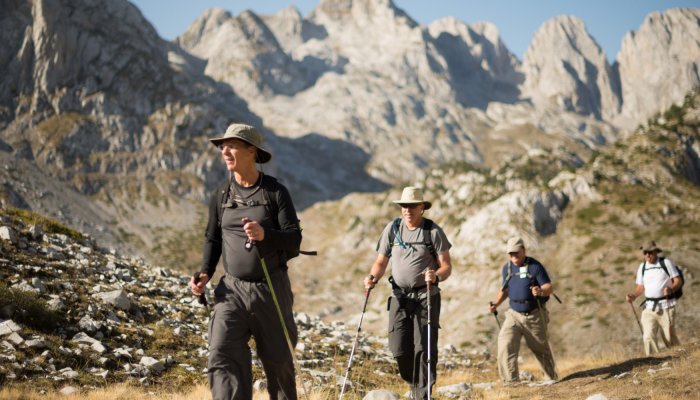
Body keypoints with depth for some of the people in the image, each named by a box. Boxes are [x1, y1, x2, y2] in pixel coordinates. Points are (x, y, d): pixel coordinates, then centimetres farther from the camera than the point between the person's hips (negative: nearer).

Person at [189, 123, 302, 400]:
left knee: (278, 361, 12)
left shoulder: (275, 192, -4)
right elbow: (212, 239, 15)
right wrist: (205, 273, -2)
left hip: (272, 289, -2)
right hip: (233, 289, 2)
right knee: (223, 358, -16)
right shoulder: (221, 195, 5)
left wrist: (265, 235, -28)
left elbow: (294, 240, -8)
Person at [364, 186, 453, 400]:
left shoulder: (433, 231, -2)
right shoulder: (392, 228, 6)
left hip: (426, 296, -2)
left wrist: (436, 276, -26)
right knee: (399, 349, -1)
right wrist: (373, 277, -10)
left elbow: (446, 266, -4)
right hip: (399, 296, 3)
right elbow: (381, 262, 10)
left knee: (424, 348, -7)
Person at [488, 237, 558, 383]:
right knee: (505, 346, -19)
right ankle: (511, 381, -19)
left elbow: (550, 287, -15)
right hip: (514, 315, 3)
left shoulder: (535, 266, -11)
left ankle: (552, 378, 39)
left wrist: (541, 291, -38)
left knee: (541, 348, 14)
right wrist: (496, 304, 3)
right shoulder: (506, 269, 4)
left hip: (535, 315, -3)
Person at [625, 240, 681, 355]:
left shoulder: (666, 263, 1)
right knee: (648, 337, -10)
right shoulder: (642, 267, 12)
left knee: (669, 337, 0)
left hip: (666, 306, -3)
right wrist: (633, 295, -3)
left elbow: (678, 281, 0)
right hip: (649, 307, 3)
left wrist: (671, 289, -21)